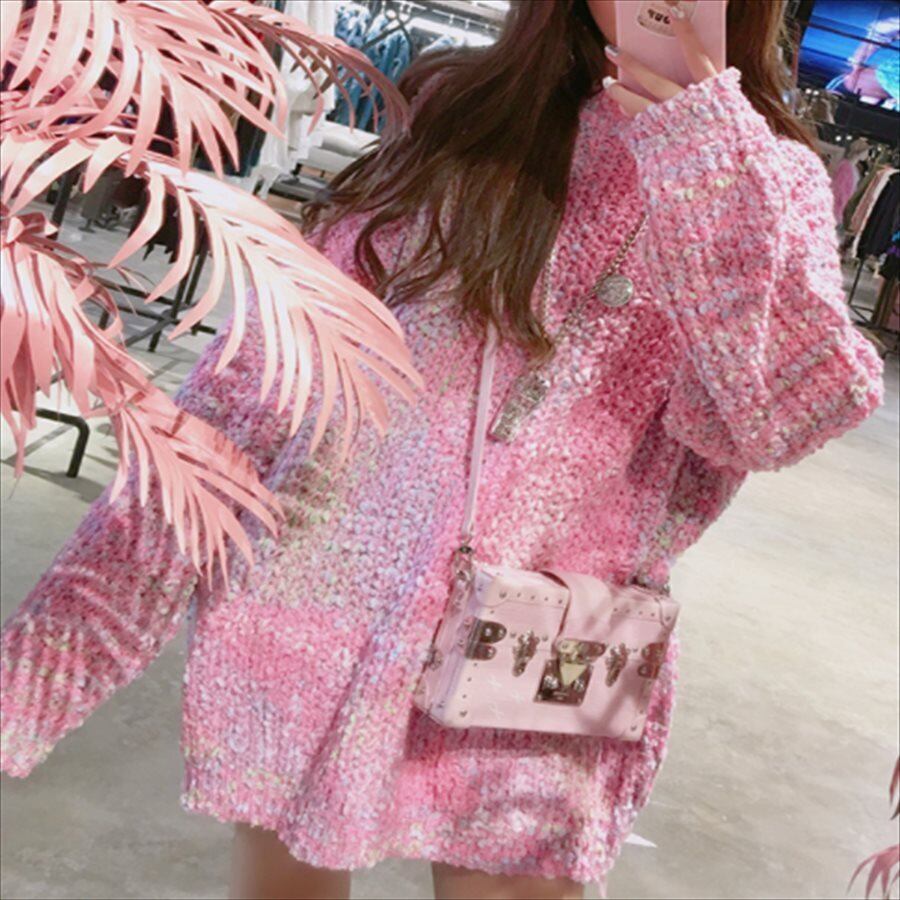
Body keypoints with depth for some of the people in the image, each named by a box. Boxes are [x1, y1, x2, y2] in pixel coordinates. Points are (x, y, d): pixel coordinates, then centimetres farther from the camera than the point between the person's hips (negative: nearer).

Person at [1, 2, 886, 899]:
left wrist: (700, 129, -20)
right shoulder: (457, 111, 4)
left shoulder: (769, 179, 1)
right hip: (306, 643, 2)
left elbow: (792, 410, -19)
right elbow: (261, 372, 0)